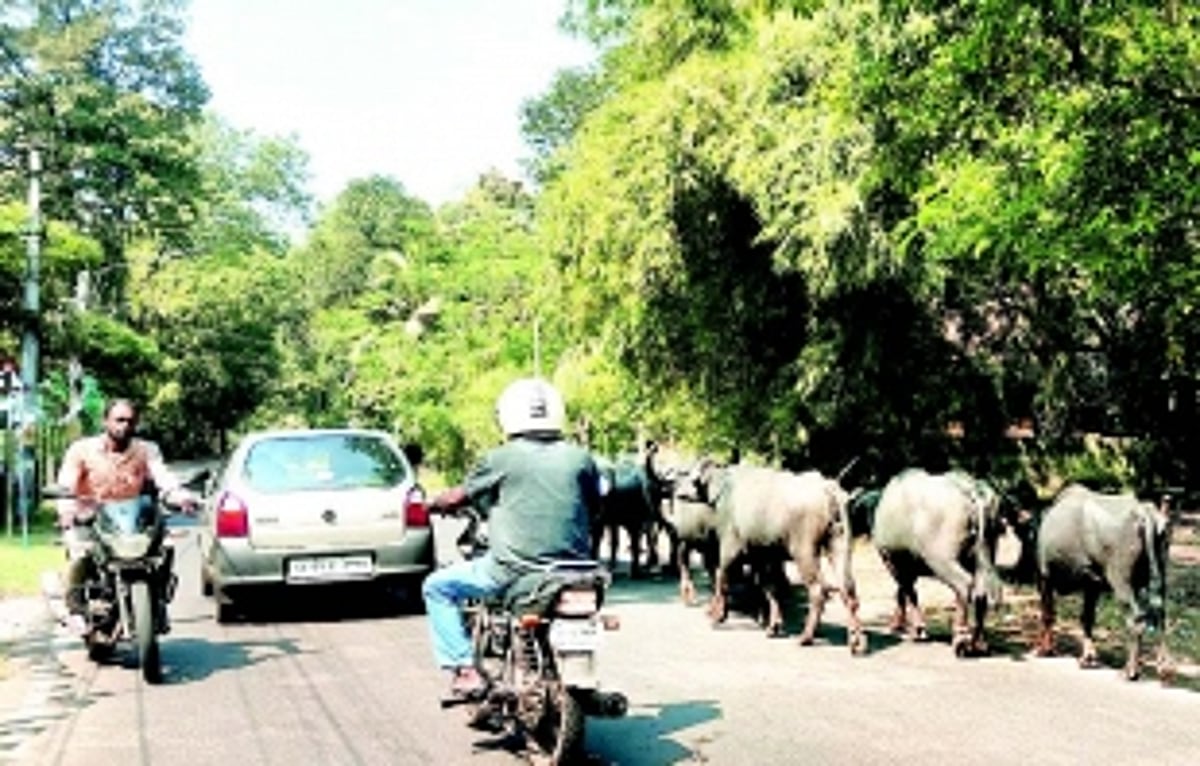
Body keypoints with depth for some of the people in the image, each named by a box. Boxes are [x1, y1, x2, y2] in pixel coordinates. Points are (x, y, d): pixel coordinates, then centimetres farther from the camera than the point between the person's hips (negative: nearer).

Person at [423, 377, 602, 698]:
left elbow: (455, 498, 6)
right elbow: (594, 507, 18)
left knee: (437, 587, 15)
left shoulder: (502, 459, -5)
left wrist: (434, 504, 28)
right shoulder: (581, 458, 4)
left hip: (513, 570, -4)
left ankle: (465, 669, 2)